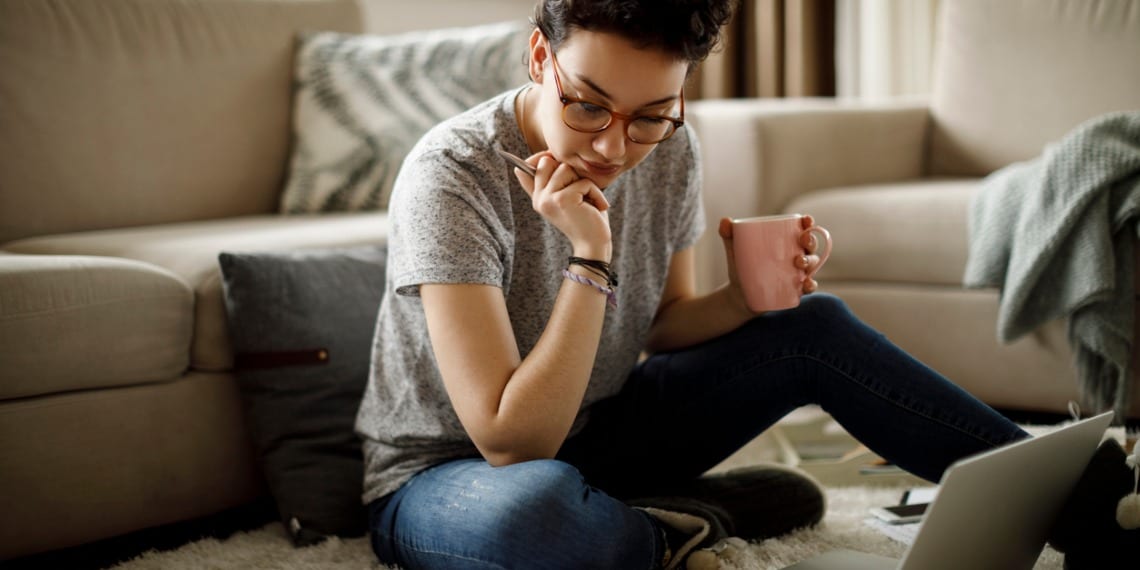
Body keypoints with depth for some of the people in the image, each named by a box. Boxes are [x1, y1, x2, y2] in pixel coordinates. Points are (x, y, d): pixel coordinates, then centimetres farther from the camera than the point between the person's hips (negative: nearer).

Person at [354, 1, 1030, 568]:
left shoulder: (670, 152, -9)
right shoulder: (451, 176, -28)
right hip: (446, 476, -6)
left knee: (815, 327, -5)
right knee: (538, 504, -43)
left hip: (589, 430, 6)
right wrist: (590, 257, -35)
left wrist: (744, 299, -14)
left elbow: (663, 324, 7)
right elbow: (512, 445, -32)